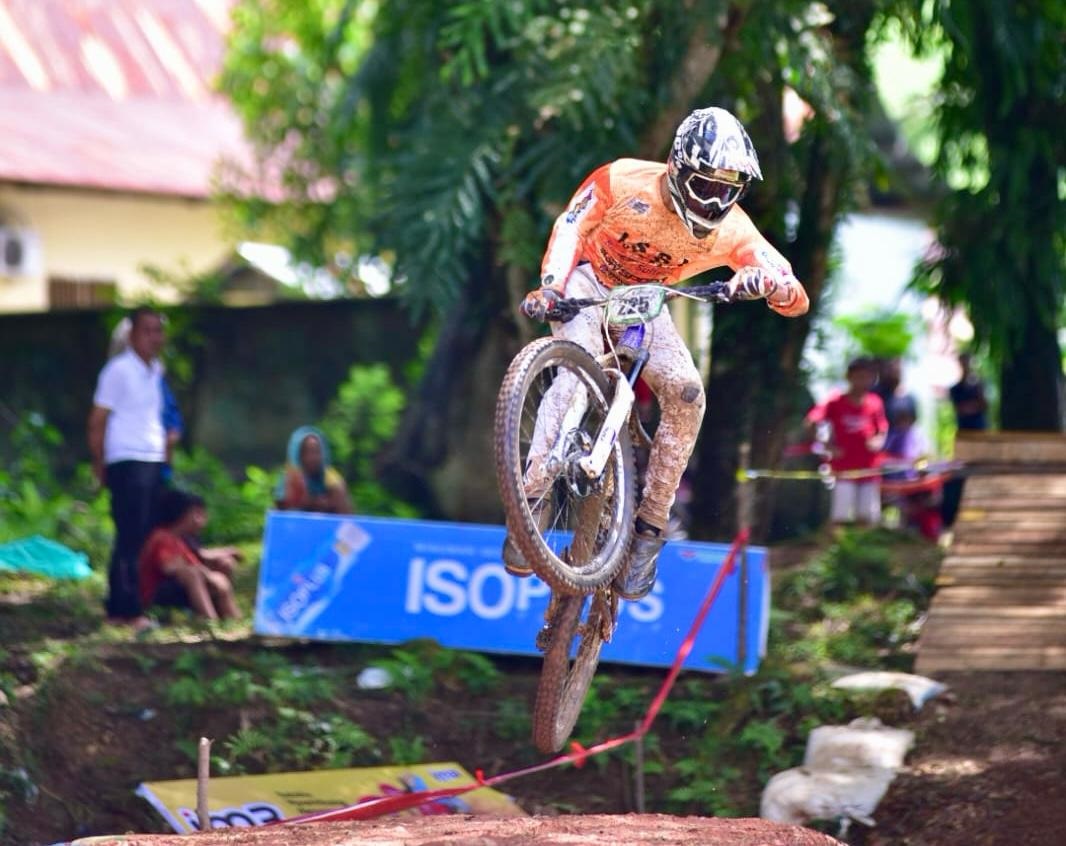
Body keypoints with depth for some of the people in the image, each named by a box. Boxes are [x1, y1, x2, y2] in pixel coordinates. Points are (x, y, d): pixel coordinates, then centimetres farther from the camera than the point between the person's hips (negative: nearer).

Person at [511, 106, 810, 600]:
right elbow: (572, 225, -12)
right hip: (588, 282, -3)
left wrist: (768, 283, -50)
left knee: (685, 393, -22)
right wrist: (551, 285, -28)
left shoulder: (732, 231, -23)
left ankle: (650, 527, -12)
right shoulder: (624, 181, -27)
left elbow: (796, 300, -27)